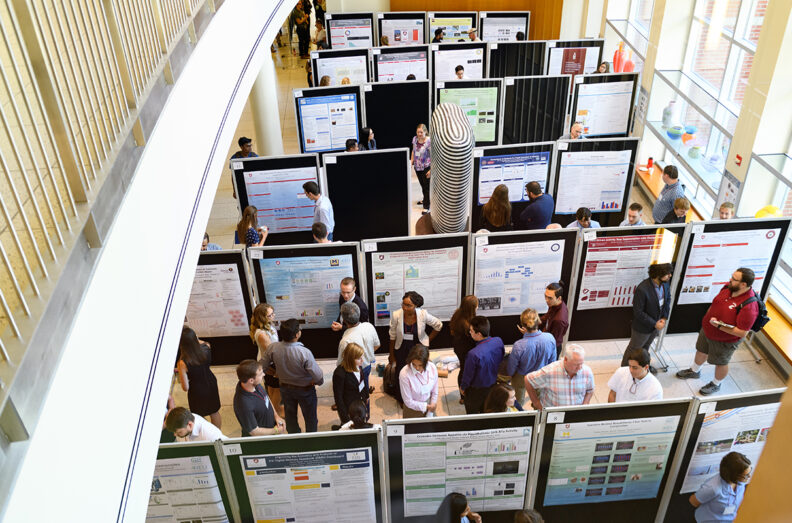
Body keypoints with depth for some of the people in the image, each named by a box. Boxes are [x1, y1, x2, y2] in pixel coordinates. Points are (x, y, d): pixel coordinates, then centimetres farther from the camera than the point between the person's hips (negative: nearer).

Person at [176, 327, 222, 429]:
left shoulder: (183, 363, -35)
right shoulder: (206, 347, -22)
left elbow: (185, 388, -22)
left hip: (197, 391, -5)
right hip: (211, 384, 5)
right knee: (215, 412, 29)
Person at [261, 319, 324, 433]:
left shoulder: (273, 348, -24)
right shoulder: (304, 353, -36)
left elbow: (262, 366, -10)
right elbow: (318, 376, -32)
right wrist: (320, 382, -7)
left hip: (285, 388, 4)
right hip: (305, 390, -4)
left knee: (290, 416, 27)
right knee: (310, 419, 20)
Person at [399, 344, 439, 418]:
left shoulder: (432, 368, -17)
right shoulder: (404, 374, -28)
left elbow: (434, 392, -4)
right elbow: (408, 402, -20)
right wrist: (427, 406, -20)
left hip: (429, 405, 3)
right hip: (413, 409, -3)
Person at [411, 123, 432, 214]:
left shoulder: (429, 141, -20)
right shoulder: (415, 139, -1)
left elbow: (432, 156, -17)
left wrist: (431, 170, -19)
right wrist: (411, 162, 8)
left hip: (426, 168, -6)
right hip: (417, 167, 6)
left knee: (426, 187, 1)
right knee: (422, 185, 21)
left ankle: (426, 206, 8)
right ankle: (425, 199, 42)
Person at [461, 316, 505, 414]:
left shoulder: (474, 354, -40)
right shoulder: (499, 341, -21)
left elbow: (468, 375, -22)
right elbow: (501, 360, -1)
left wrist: (462, 387, -2)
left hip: (476, 390, -5)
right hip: (493, 384, 6)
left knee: (472, 413, 22)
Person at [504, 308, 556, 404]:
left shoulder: (518, 346, -38)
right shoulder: (550, 338, -31)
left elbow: (511, 367, -18)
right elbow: (552, 360, -10)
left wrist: (509, 375, 5)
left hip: (521, 379, -2)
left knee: (519, 400, 28)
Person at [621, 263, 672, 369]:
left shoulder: (665, 283, -14)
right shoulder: (642, 290, -36)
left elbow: (668, 299, 5)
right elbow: (638, 313, -27)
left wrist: (664, 317, -6)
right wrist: (654, 324, -22)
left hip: (656, 324, 7)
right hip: (642, 328, -7)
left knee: (646, 346, 31)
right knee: (634, 348, 17)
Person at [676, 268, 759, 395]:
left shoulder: (749, 306, -37)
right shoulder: (728, 288, -15)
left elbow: (742, 333, -32)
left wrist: (719, 325, -33)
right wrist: (708, 315, 0)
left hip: (725, 340, -7)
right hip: (707, 330, 7)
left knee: (721, 363, 20)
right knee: (701, 351, 30)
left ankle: (716, 384, 48)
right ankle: (695, 371, 58)